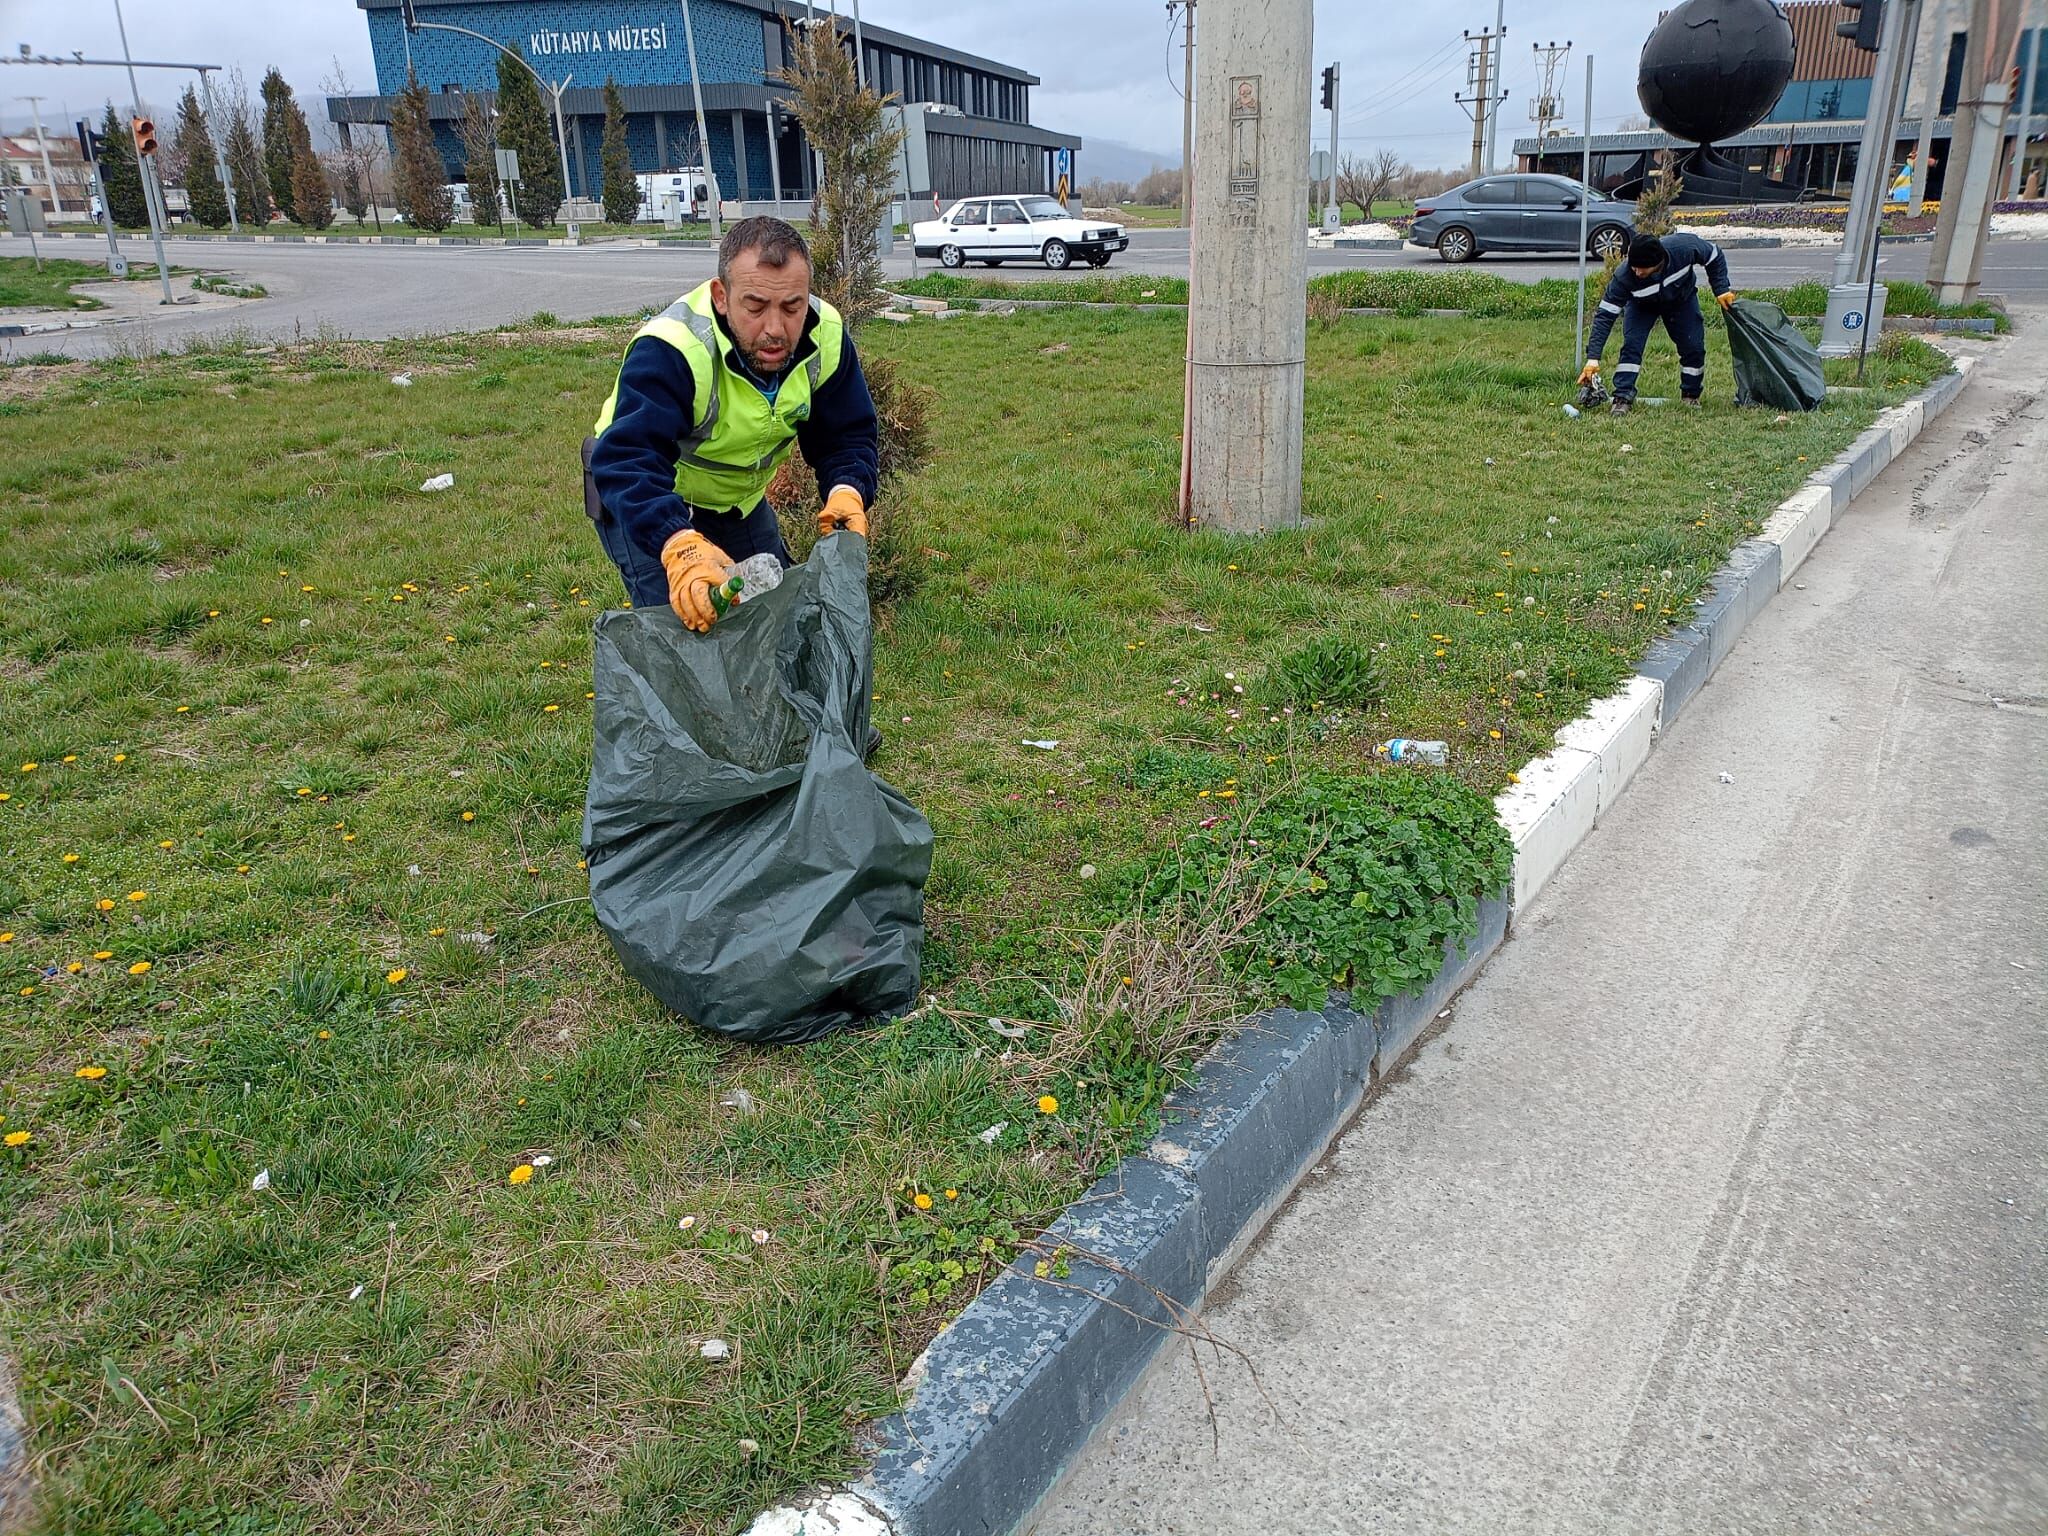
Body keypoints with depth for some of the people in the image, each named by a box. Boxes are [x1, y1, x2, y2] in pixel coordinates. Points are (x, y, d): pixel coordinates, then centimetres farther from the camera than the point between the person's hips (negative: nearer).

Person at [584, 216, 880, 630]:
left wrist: (847, 493, -35)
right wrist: (680, 545, -66)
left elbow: (848, 436, -12)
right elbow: (626, 460, -48)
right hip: (642, 502, -5)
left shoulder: (826, 335, -20)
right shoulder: (669, 349, -37)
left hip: (741, 498, 6)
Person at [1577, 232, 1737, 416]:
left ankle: (1690, 396, 17)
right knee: (1631, 344, -23)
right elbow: (1605, 315, -36)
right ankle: (1622, 398, -18)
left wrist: (1721, 290, -20)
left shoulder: (1685, 247, -38)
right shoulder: (1624, 277, -40)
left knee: (1694, 347, -3)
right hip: (1642, 305, -2)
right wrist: (1593, 357, -42)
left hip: (1682, 299, 2)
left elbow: (1715, 255, -15)